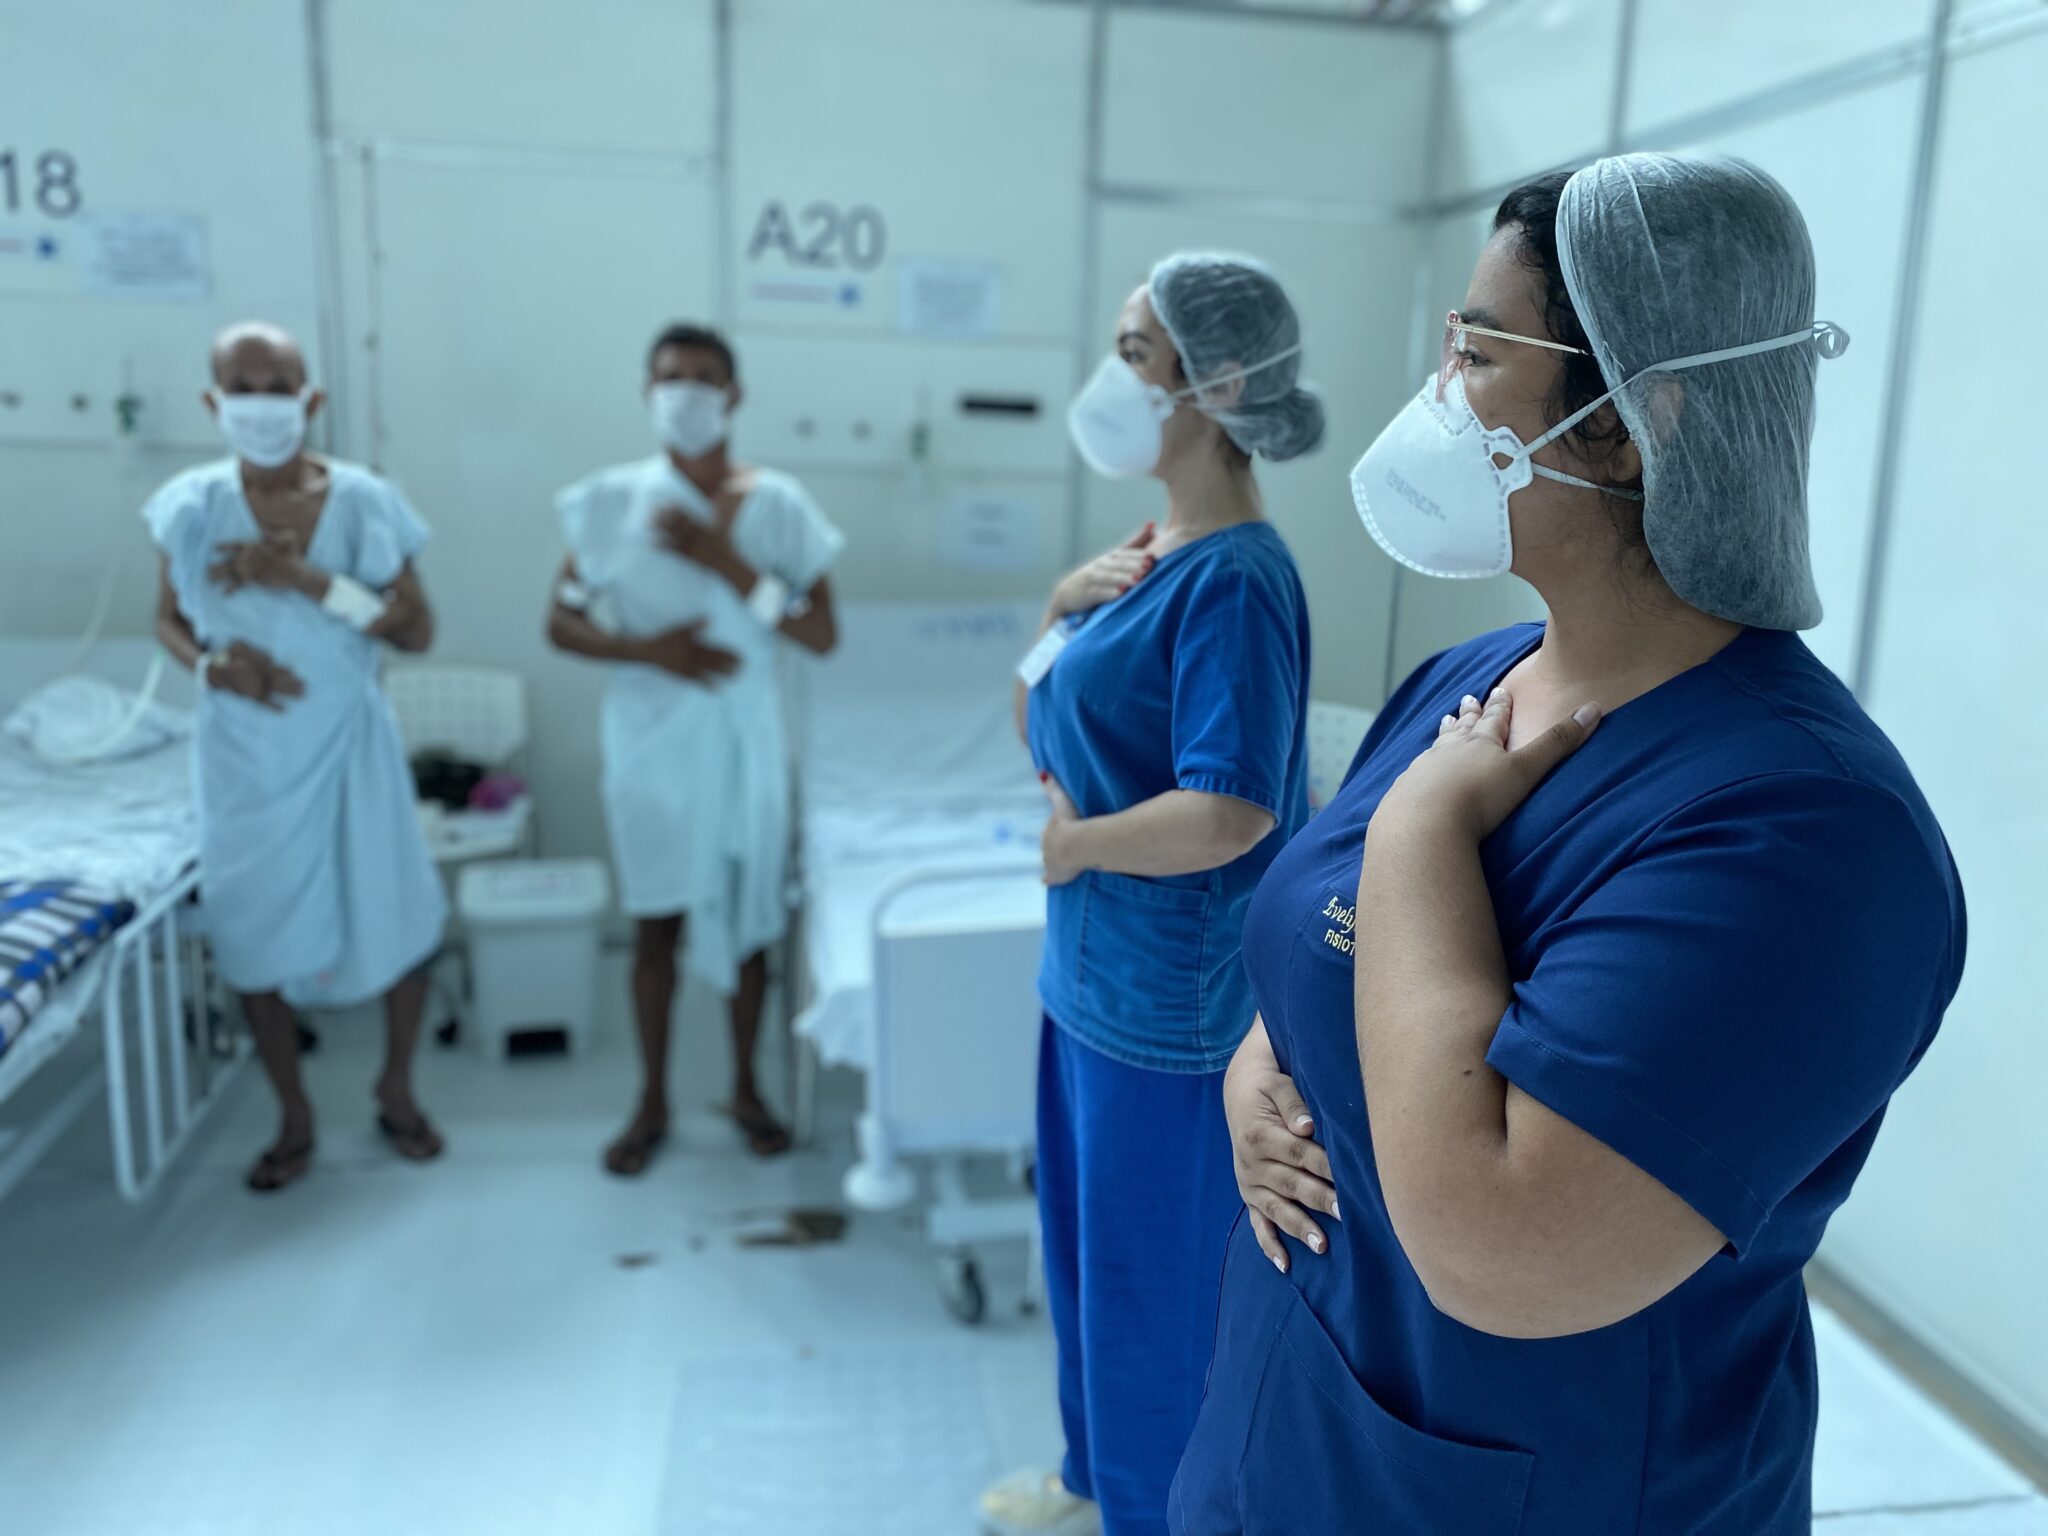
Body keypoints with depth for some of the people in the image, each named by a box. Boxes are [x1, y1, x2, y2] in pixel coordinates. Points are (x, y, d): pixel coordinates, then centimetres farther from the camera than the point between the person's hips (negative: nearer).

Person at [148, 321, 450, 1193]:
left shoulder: (363, 501, -10)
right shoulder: (190, 506, -6)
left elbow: (418, 632, -11)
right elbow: (167, 621, 6)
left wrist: (310, 580, -23)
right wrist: (211, 663, -16)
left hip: (347, 748, -1)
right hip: (244, 759, 1)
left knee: (399, 922, 7)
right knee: (255, 939, 11)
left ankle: (396, 1091, 33)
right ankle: (295, 1121, 31)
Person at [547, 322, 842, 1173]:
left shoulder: (777, 502, -4)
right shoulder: (613, 498, -4)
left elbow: (822, 635, -8)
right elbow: (561, 622, -2)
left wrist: (727, 564, -18)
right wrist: (647, 648, -19)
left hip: (746, 742, 1)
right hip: (652, 744, 0)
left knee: (748, 916, 11)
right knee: (657, 924, 8)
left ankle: (746, 1087, 31)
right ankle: (653, 1101, 26)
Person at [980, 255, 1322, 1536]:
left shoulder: (1237, 577, -21)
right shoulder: (1154, 552, 7)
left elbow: (1230, 813, -30)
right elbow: (1040, 720, 13)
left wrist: (1075, 842, -15)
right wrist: (1067, 602, -5)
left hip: (1174, 998, -9)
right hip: (1096, 972, 9)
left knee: (1159, 1278, 10)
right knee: (1089, 1245, 24)